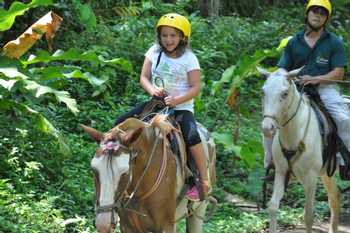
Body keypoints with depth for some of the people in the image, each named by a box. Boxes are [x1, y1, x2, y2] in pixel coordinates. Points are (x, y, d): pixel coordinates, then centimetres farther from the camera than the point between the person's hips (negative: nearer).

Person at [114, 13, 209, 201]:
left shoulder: (189, 58, -7)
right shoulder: (155, 52, 4)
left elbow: (195, 87, -10)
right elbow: (144, 77, 4)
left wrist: (177, 100, -24)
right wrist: (152, 89, -17)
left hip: (181, 107, -5)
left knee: (192, 136, -32)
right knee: (121, 124, -8)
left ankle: (204, 181, -24)